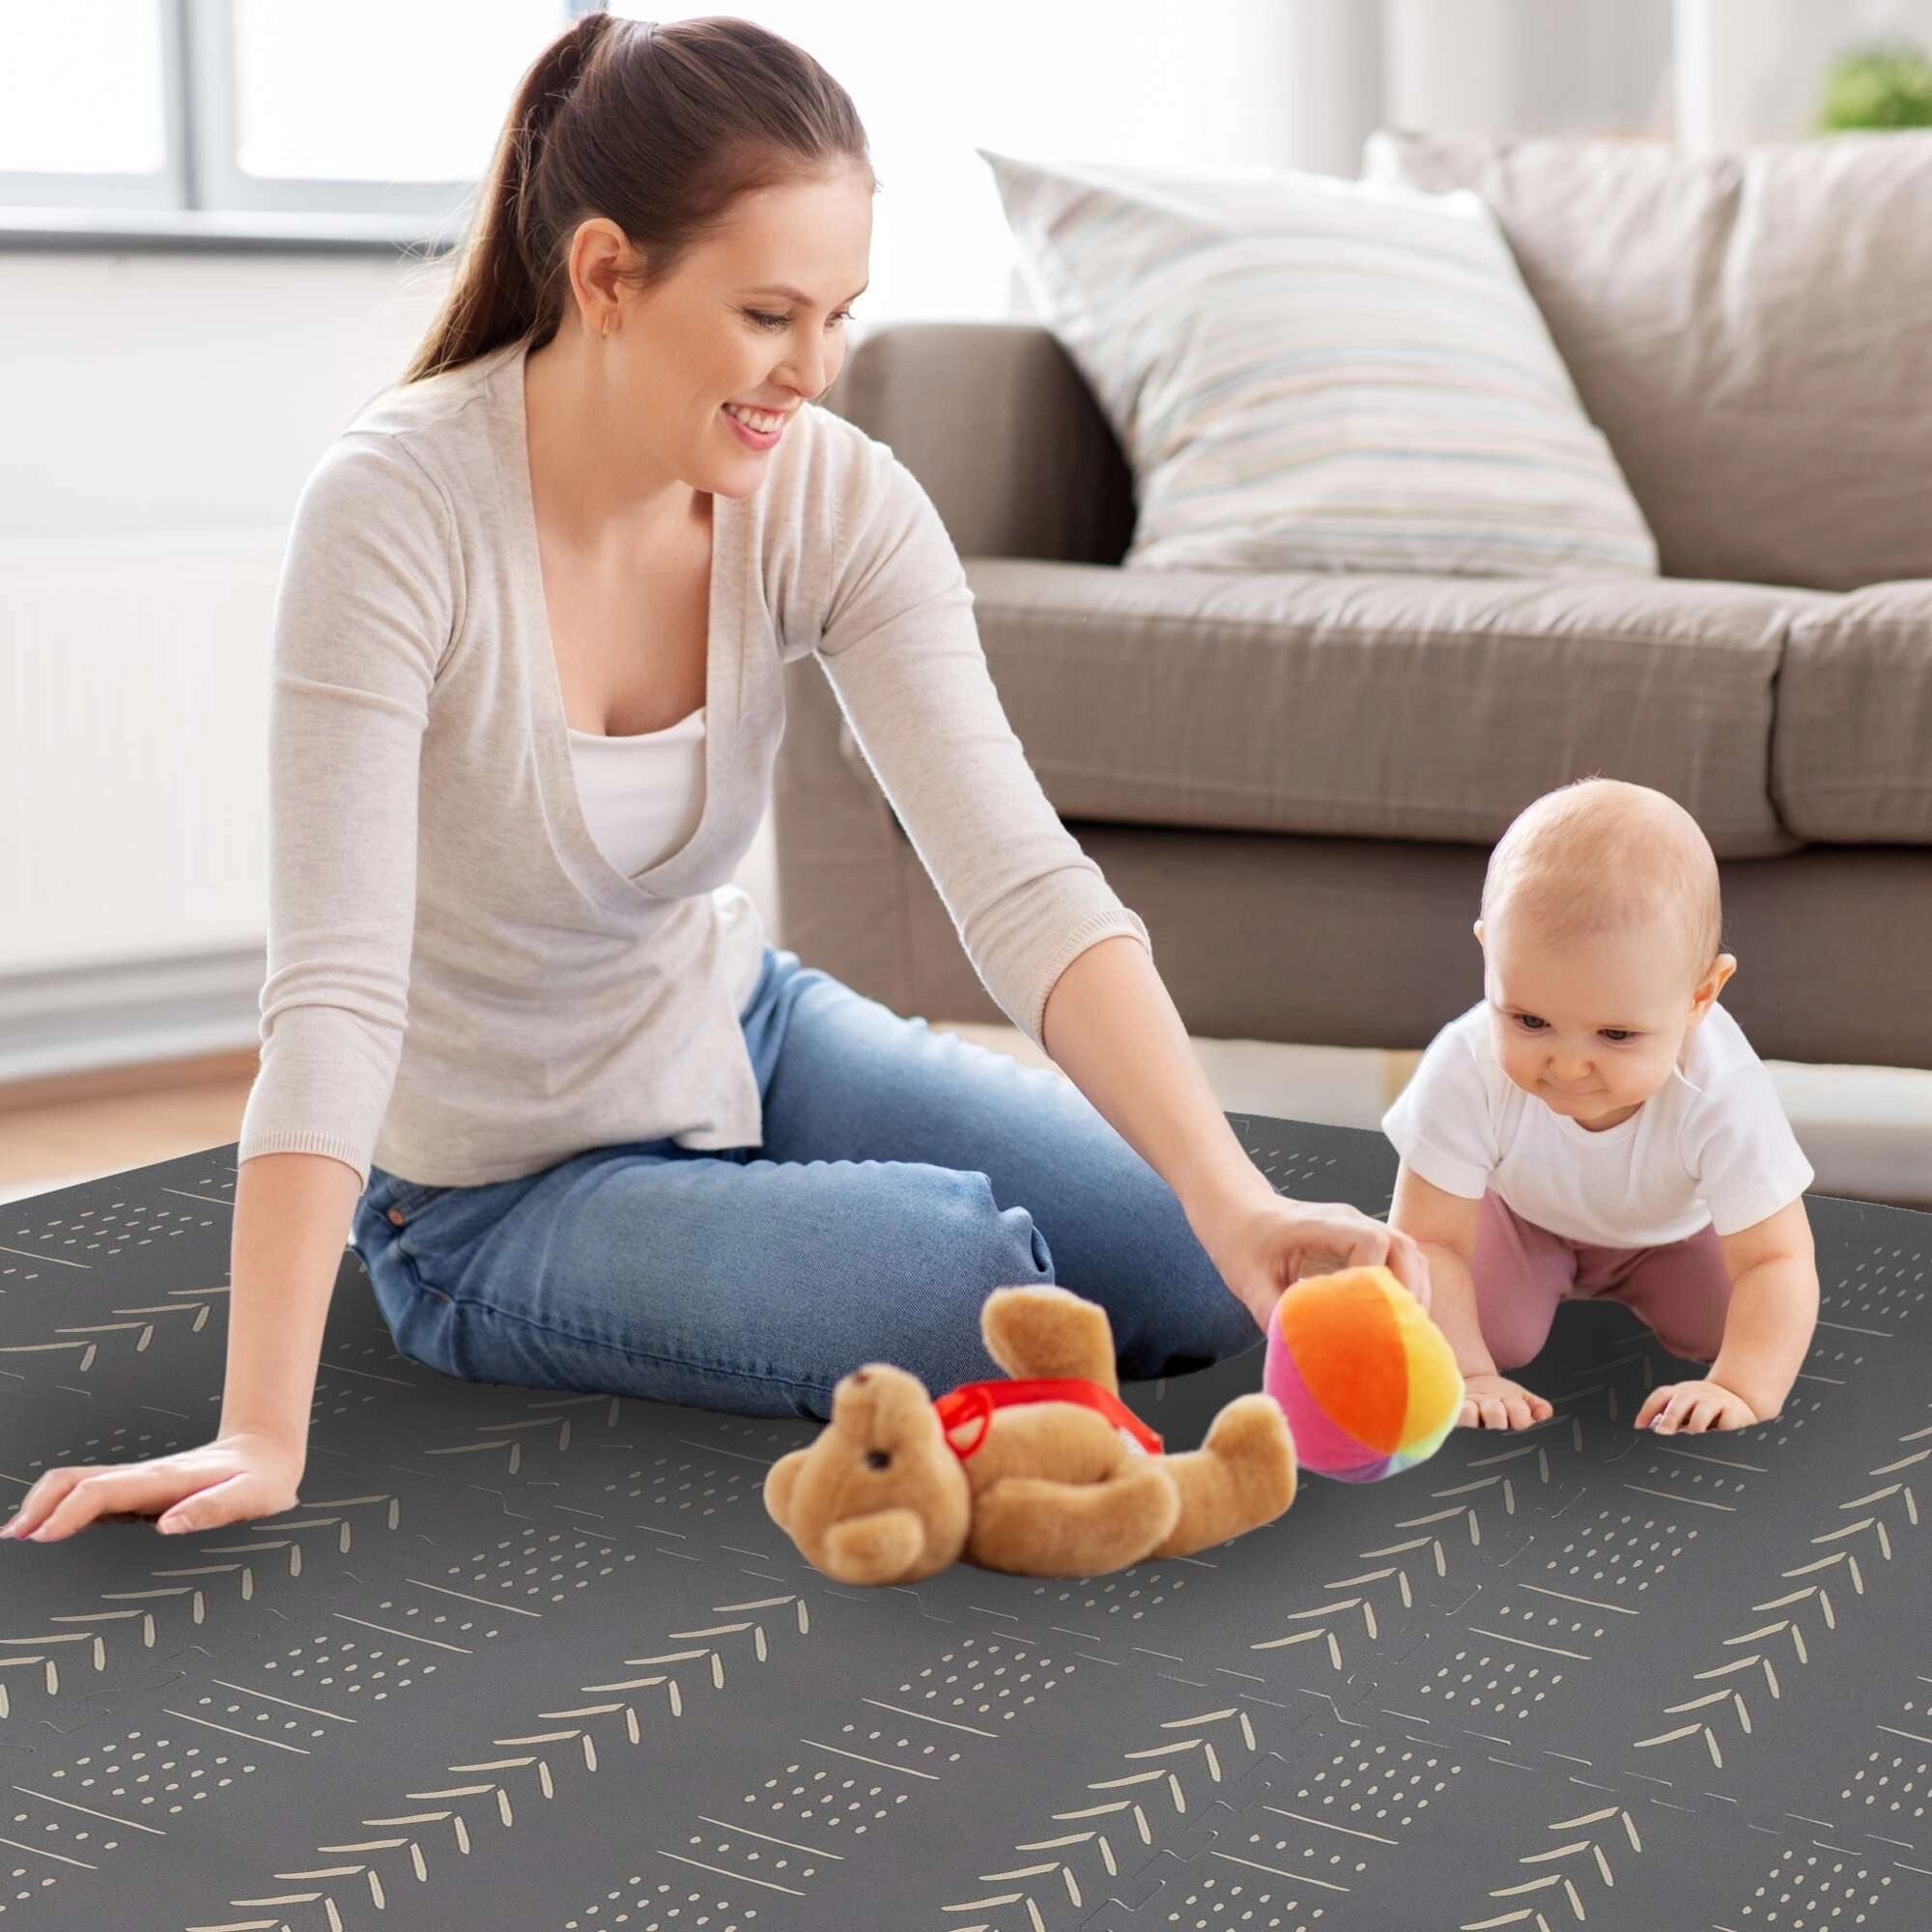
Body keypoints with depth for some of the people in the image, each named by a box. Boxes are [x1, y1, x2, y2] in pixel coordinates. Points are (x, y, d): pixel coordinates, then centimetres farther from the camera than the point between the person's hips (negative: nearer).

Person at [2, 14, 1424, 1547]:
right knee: (990, 1301, -24)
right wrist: (263, 1436, -37)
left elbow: (1022, 879, -24)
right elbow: (334, 989, -33)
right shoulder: (400, 512, -29)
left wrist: (1231, 1195, -38)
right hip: (493, 1191, -5)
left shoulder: (837, 501, -16)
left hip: (734, 1033, 5)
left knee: (1204, 1277, -2)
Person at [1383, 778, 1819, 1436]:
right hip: (1524, 1210, -1)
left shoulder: (1722, 1094, -42)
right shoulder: (1467, 1071, -41)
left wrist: (1741, 1392, -54)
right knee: (1492, 1332, -20)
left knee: (1725, 1327, -13)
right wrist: (1467, 1375, -46)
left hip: (1671, 1229, 2)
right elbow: (1427, 1241, -34)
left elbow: (1776, 1263, -39)